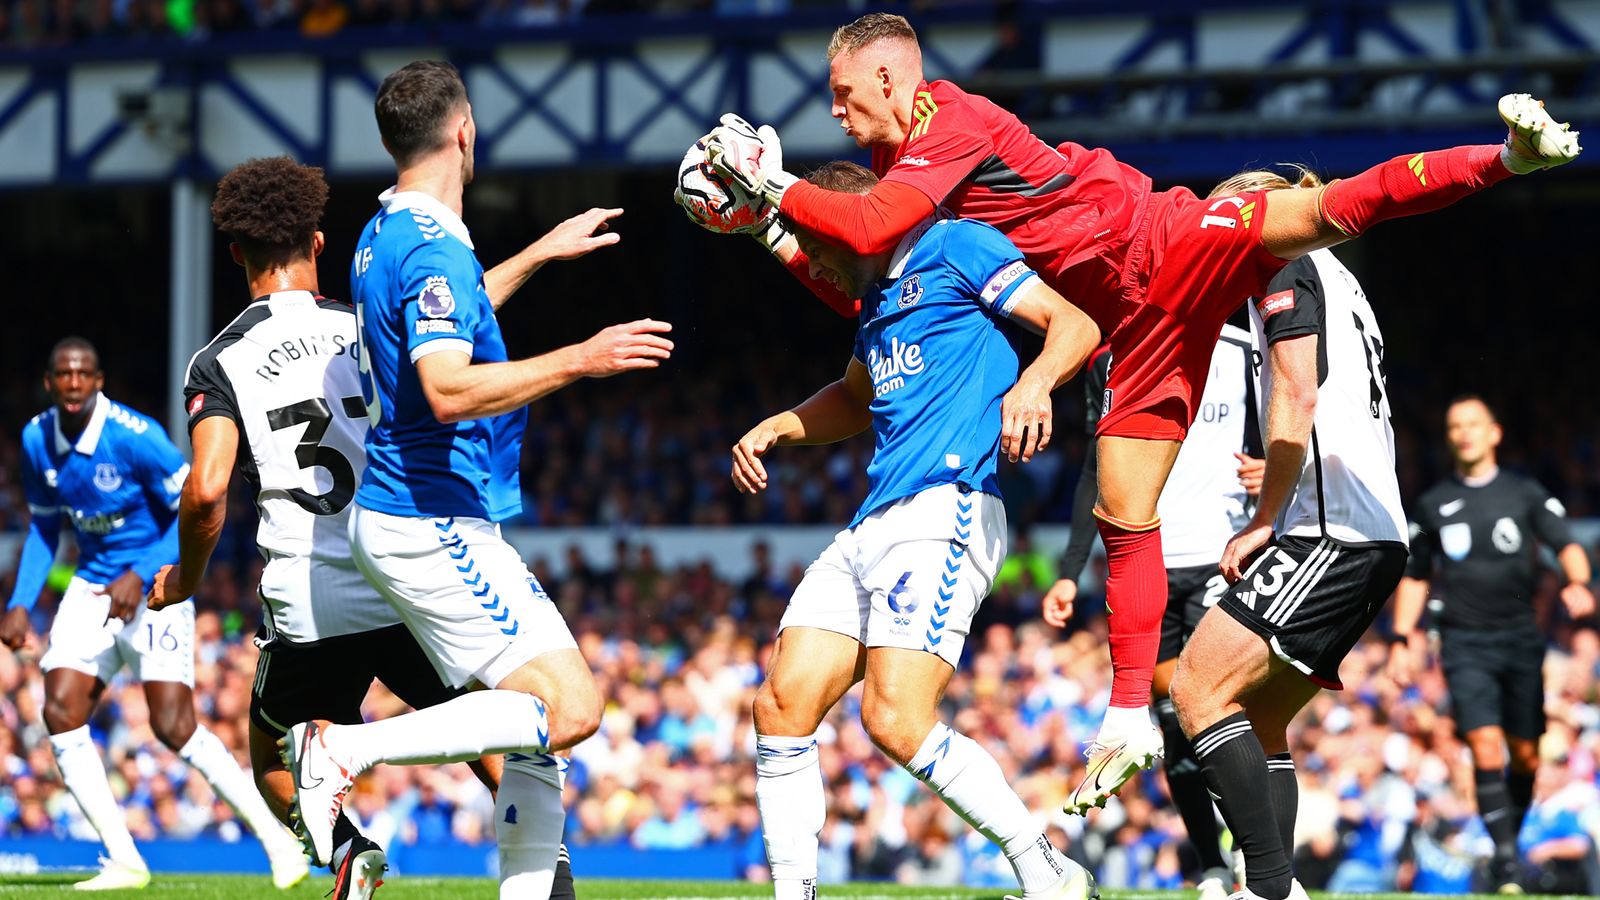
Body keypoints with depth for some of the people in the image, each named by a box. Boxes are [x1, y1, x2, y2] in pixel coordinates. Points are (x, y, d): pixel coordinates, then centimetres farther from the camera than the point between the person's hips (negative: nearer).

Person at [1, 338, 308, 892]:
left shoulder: (133, 437, -20)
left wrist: (139, 577, -25)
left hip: (154, 585, -6)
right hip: (92, 587, 6)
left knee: (173, 726, -15)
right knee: (61, 712, -11)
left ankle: (277, 840, -2)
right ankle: (123, 862, -5)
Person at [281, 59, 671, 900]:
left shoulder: (387, 236, 14)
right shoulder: (433, 248, -17)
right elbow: (450, 388, -30)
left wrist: (538, 253, 43)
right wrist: (580, 360, -32)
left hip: (396, 513, 10)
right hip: (434, 523, -10)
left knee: (541, 733, 7)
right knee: (568, 706, -16)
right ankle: (347, 747, -15)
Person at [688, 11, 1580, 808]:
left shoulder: (950, 118, -10)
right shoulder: (899, 162, 19)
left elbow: (870, 229, -24)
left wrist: (772, 184, -12)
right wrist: (774, 236, 16)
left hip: (1165, 246, -8)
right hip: (1136, 322, 8)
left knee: (1320, 212, -33)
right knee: (1126, 515, 3)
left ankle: (1508, 153, -41)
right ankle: (1132, 715, 7)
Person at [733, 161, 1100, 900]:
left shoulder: (954, 246, 1)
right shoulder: (879, 296, 26)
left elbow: (1076, 326, -9)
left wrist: (1034, 383, -28)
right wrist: (773, 430, 29)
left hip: (943, 512, -9)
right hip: (869, 527, 9)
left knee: (896, 720, -21)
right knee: (781, 706, -2)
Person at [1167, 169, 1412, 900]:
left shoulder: (1284, 268, 0)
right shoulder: (1335, 279, 28)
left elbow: (1297, 399, -12)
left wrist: (1265, 520, -8)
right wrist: (1274, 486, 23)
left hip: (1329, 531, -10)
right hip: (1377, 536, 10)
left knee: (1200, 689, -14)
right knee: (1257, 719, 12)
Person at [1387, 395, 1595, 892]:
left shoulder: (1525, 493, 5)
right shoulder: (1433, 504, 8)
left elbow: (1567, 544, -3)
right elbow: (1414, 576, 16)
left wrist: (1578, 583, -25)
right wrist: (1402, 640, 8)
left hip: (1520, 640, 1)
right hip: (1464, 643, -1)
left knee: (1525, 757, 3)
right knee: (1486, 749, -16)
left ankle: (1510, 840, 24)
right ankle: (1505, 861, -16)